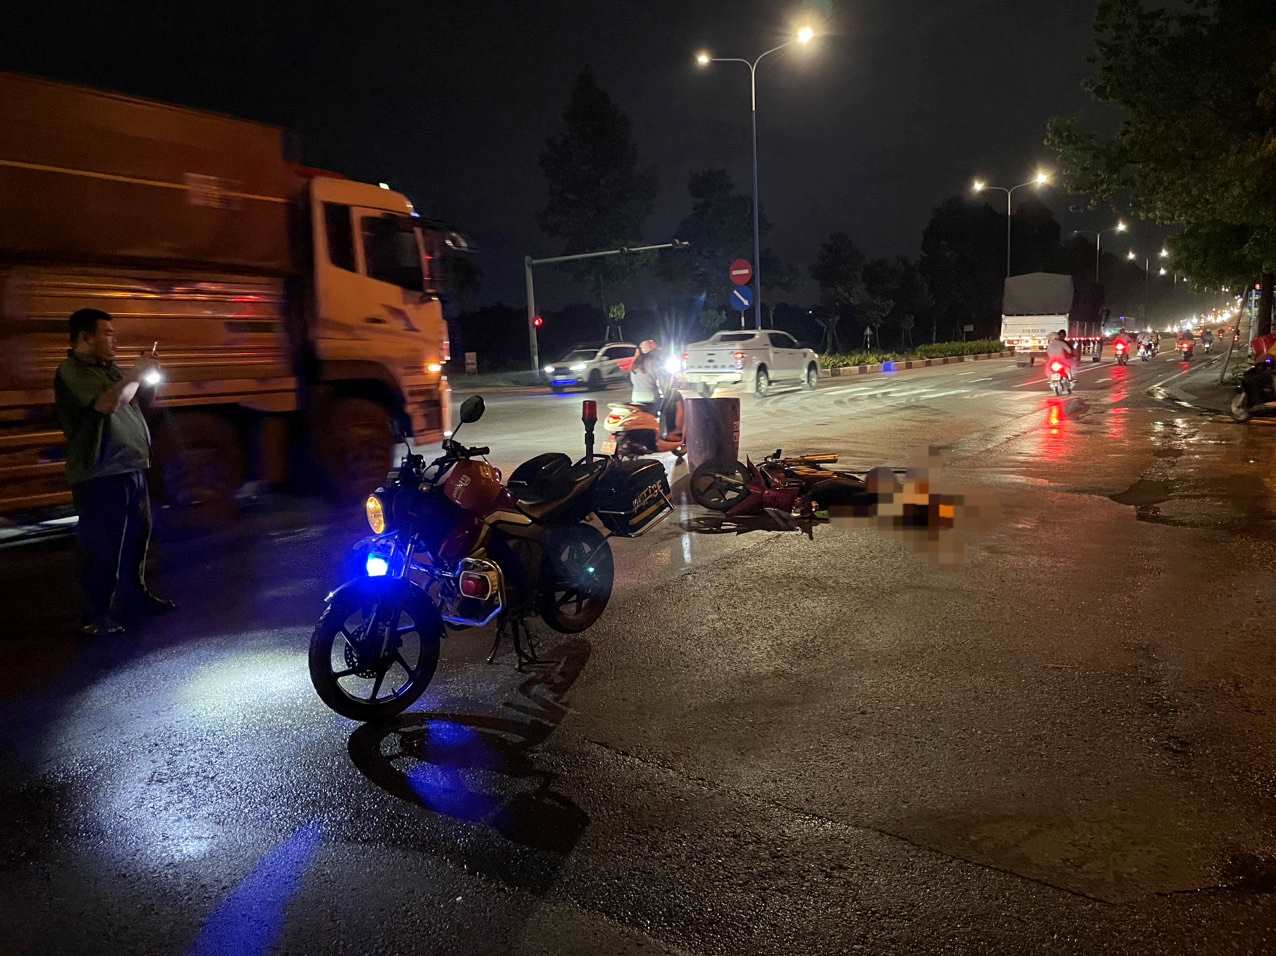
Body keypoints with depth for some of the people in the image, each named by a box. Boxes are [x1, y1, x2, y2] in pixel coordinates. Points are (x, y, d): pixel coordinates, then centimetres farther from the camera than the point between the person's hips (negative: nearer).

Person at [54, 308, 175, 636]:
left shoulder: (109, 368, 14)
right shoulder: (70, 372, -13)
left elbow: (132, 399, 25)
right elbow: (108, 403, -28)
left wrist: (145, 376, 7)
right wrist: (136, 374, -17)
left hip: (131, 468, 9)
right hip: (100, 475, -9)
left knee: (138, 534, 20)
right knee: (101, 546, -3)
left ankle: (137, 591, 37)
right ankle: (96, 614, 7)